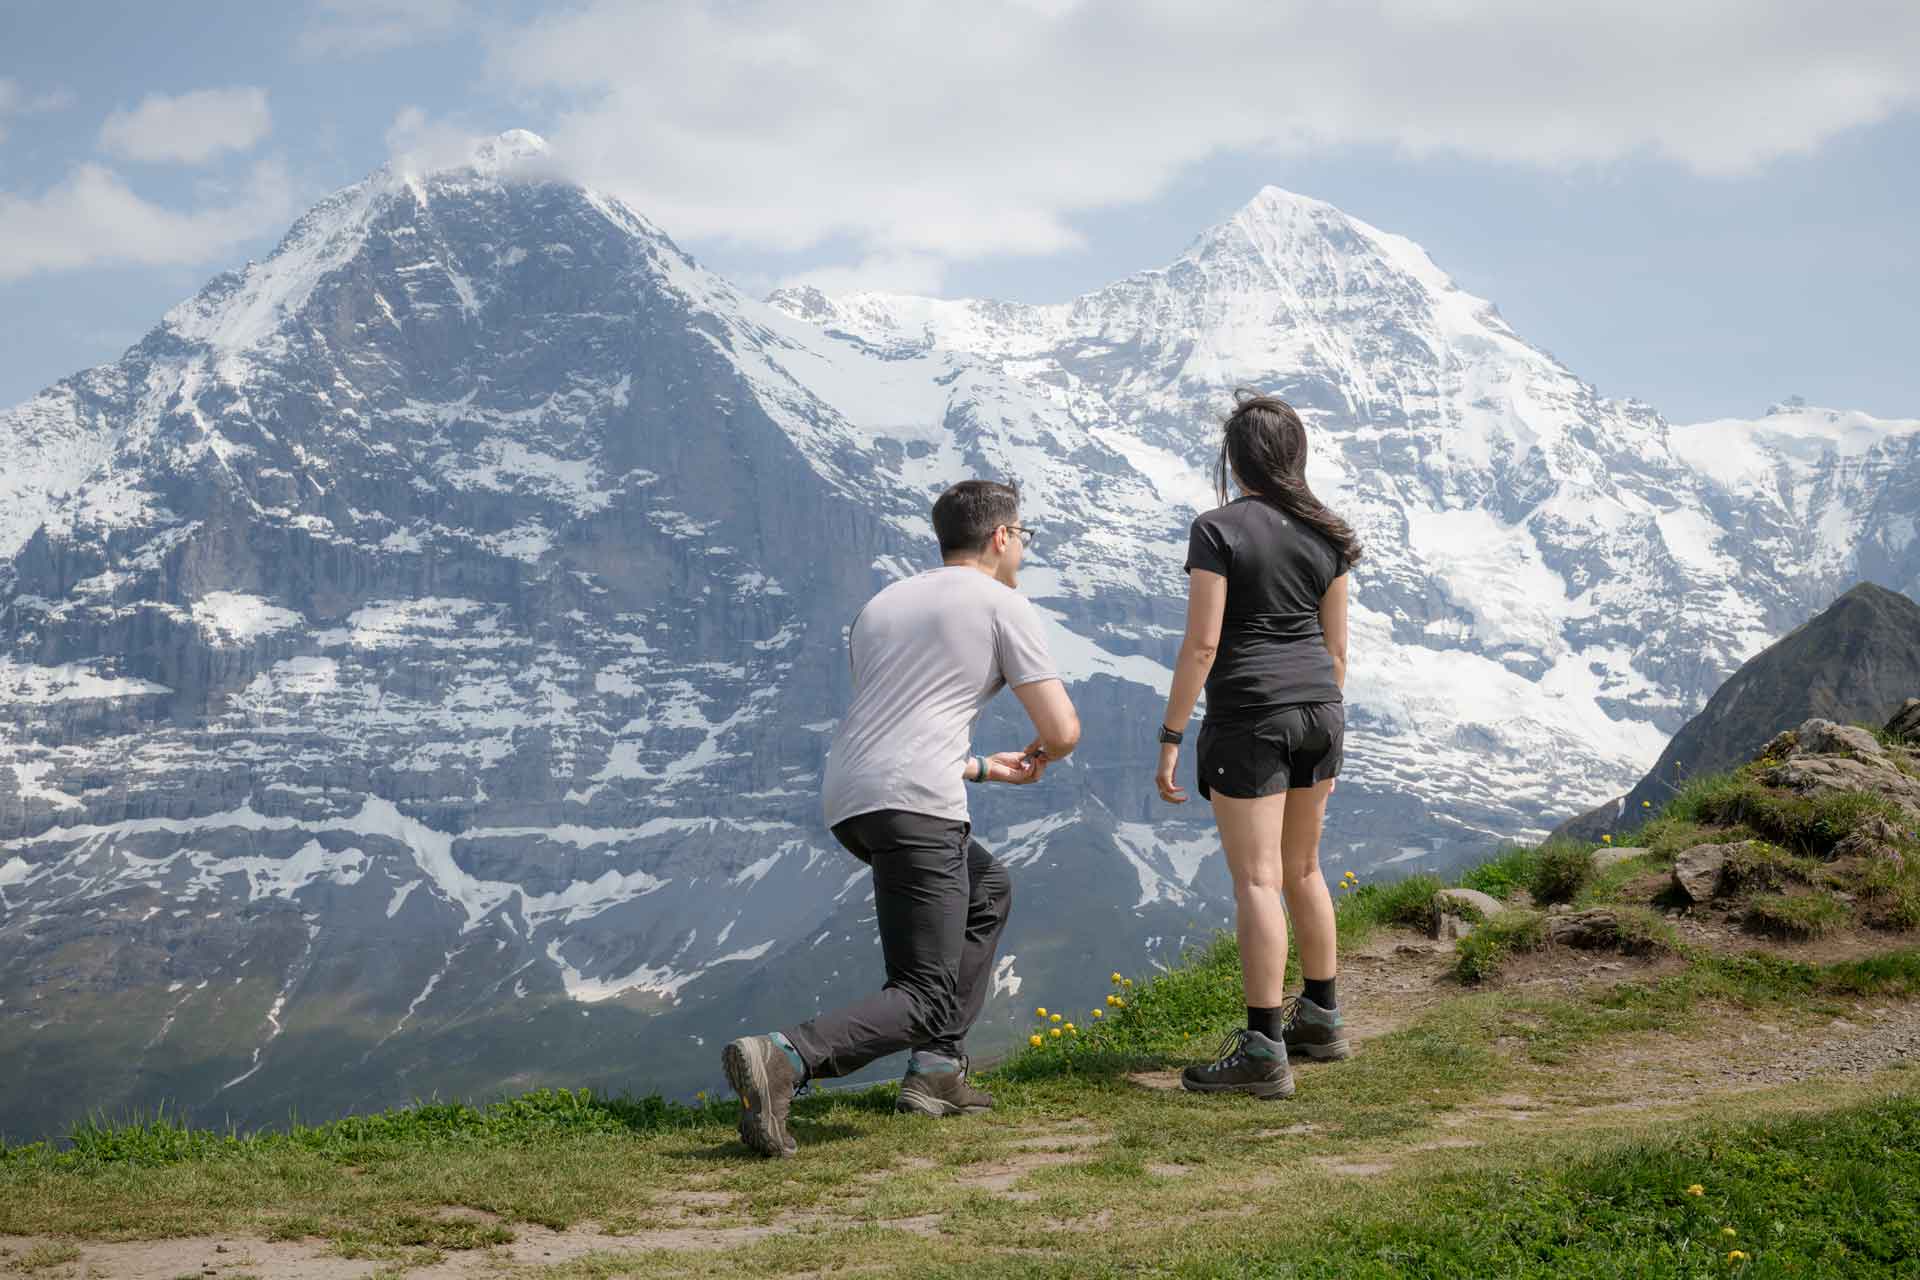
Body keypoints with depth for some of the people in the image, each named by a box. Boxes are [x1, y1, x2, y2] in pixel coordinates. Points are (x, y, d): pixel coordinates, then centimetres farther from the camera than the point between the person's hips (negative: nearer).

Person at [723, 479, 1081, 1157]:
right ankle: (782, 1058, -30)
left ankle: (938, 1072, 22)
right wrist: (1042, 754, 26)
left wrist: (987, 768, 41)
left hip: (847, 800, 8)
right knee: (925, 1000, -7)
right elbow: (1062, 729, 1)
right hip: (914, 804, -8)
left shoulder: (881, 605, 27)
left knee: (987, 890, 31)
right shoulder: (1004, 606, 6)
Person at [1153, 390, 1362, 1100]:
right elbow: (1336, 646, 10)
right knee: (1301, 868, 21)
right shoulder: (1325, 535, 6)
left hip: (1248, 718, -6)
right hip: (1318, 710, 6)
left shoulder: (1219, 530, -11)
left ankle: (1263, 1051, -7)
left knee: (1256, 881, -6)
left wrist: (1171, 736, -10)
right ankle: (1321, 1017, 30)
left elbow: (1202, 643, -15)